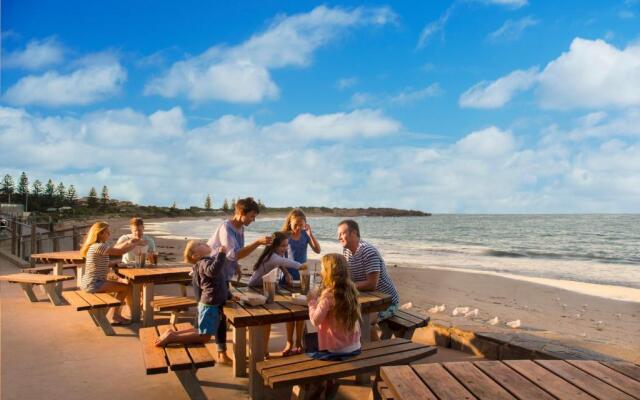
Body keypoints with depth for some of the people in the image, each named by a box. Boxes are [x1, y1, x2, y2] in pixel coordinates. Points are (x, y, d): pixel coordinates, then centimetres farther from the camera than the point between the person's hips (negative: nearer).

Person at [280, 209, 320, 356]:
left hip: (302, 276, 1)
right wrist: (285, 273, -12)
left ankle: (298, 342, 16)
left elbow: (317, 250, -7)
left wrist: (310, 233, -17)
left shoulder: (305, 234, -1)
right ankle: (289, 342, 18)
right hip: (288, 276, -1)